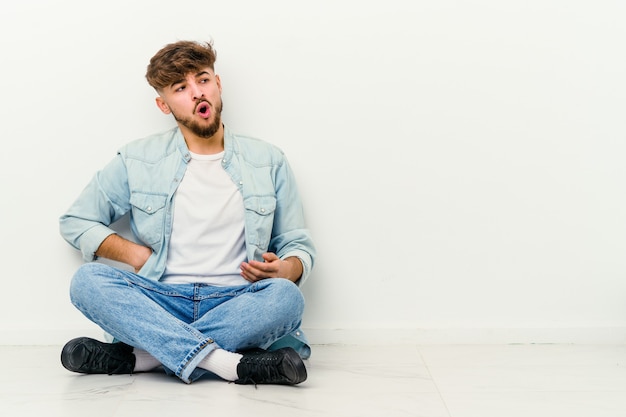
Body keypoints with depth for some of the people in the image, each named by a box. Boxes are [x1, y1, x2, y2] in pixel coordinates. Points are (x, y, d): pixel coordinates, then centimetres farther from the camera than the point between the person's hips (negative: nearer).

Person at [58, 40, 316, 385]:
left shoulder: (268, 162, 10)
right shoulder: (138, 160, 9)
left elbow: (298, 245, 13)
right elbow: (74, 221, 15)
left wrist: (285, 269, -11)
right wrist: (136, 254, -1)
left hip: (235, 304, 0)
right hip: (161, 302, 1)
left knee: (285, 296, -32)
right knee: (88, 279, -27)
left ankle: (138, 356, -27)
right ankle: (230, 364, -35)